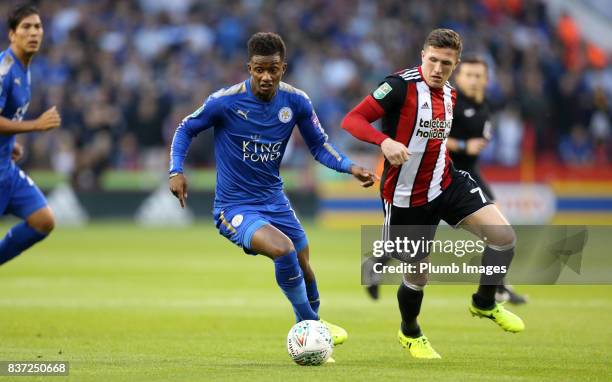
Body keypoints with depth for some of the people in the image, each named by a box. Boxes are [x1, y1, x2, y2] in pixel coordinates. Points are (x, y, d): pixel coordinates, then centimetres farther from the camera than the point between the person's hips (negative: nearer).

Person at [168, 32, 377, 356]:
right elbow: (186, 129, -2)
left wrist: (350, 167, -11)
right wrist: (176, 171, -16)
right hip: (235, 207, -5)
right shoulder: (225, 101, -17)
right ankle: (311, 325, -10)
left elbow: (319, 145, 5)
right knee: (283, 249, -29)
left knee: (304, 270, 11)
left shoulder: (296, 101, -6)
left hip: (274, 201, 5)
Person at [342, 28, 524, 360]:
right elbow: (351, 120, -23)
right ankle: (409, 333, 38)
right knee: (418, 273, 6)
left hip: (445, 182, 6)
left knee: (503, 235, -12)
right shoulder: (401, 86, -17)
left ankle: (484, 304, 13)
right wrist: (385, 141, -37)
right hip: (407, 195, -6)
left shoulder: (449, 94, 6)